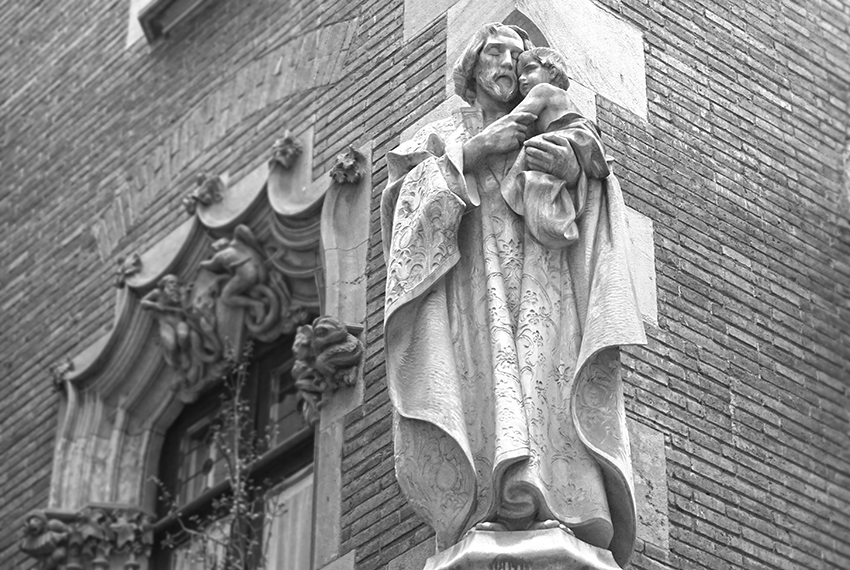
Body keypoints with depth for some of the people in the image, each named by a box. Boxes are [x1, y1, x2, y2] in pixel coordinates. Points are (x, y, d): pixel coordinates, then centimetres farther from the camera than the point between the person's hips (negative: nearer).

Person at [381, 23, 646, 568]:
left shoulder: (553, 128, 28)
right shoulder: (442, 137, 27)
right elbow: (408, 198, 9)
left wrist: (572, 164, -13)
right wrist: (476, 150, 1)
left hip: (543, 277, 1)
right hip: (466, 275, -1)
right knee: (485, 367, -27)